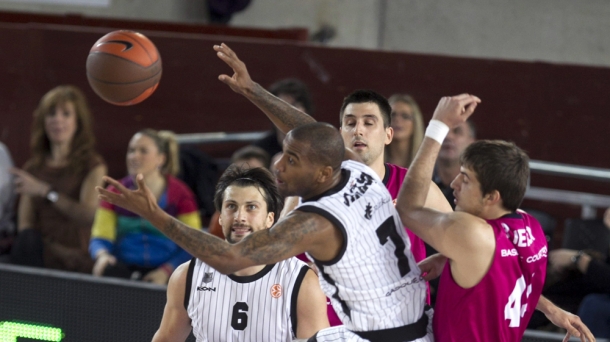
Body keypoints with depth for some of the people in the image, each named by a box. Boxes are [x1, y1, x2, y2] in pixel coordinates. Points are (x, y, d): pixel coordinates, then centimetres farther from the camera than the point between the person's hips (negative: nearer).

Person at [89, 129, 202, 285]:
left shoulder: (180, 194, 4)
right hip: (124, 269, 2)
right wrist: (102, 255, -20)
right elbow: (100, 239, 5)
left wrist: (165, 271, -16)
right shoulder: (116, 193, 10)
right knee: (108, 271, -33)